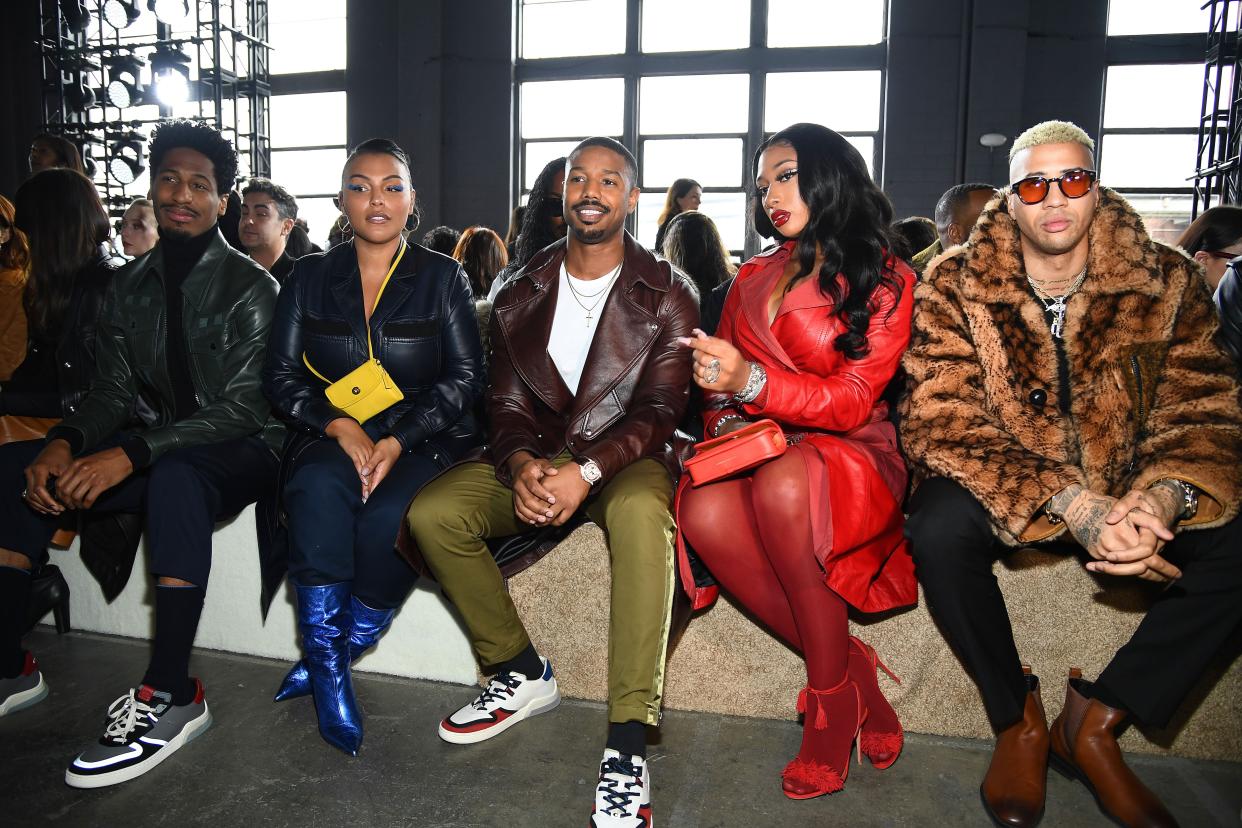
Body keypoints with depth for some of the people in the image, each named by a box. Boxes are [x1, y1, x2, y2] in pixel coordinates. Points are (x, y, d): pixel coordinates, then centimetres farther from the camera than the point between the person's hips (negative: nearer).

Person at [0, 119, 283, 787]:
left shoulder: (249, 286, -8)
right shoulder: (128, 287, 11)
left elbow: (245, 407, -17)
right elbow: (112, 390, 7)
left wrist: (131, 454, -27)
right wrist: (64, 444, -15)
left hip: (242, 453, -6)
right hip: (160, 452, 7)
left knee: (174, 474, -37)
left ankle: (170, 695, -33)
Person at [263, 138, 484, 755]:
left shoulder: (442, 277, 6)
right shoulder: (311, 276, 12)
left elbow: (465, 378, -1)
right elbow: (281, 375, 6)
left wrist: (398, 441, -15)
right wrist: (340, 426, -13)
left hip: (421, 442, -1)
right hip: (331, 436, 2)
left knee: (390, 517, -32)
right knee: (318, 490, -33)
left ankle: (328, 659, -7)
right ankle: (329, 677, -20)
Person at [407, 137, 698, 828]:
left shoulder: (668, 294, -2)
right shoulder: (523, 292, 9)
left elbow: (660, 408, -11)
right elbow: (506, 401, 5)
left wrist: (587, 472, -28)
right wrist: (521, 464, -19)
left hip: (625, 456, -4)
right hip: (536, 455, 4)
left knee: (641, 511, -39)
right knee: (432, 513, -19)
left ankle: (628, 744, -34)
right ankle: (523, 674, 0)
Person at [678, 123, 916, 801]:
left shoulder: (887, 281, 3)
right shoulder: (753, 280, 17)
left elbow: (852, 400, -8)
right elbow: (720, 384, 21)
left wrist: (752, 383, -23)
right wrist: (723, 416, -3)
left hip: (852, 454, -3)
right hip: (760, 448, 4)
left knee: (781, 487, -38)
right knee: (702, 511, -32)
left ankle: (832, 693, -18)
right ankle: (850, 668, -15)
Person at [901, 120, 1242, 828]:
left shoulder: (1169, 282, -3)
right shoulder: (955, 287, -10)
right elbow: (942, 423, -19)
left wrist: (1163, 497, -30)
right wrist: (1068, 502, -32)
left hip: (1125, 489, 3)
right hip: (1000, 489, -2)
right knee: (940, 527, -32)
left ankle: (1095, 723, -4)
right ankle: (1019, 720, -6)